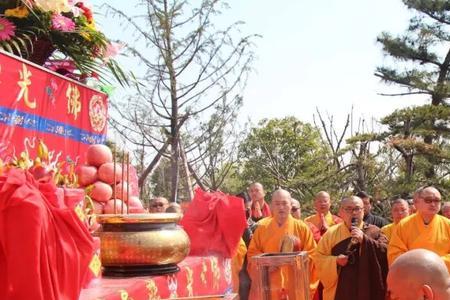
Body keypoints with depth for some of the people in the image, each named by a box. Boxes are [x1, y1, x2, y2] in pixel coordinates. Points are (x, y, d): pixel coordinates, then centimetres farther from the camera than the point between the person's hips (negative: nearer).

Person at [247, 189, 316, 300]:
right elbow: (252, 252, 9)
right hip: (269, 286, 1)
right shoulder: (262, 227, 4)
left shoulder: (302, 228, 2)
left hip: (294, 286, 0)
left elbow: (311, 254, 5)